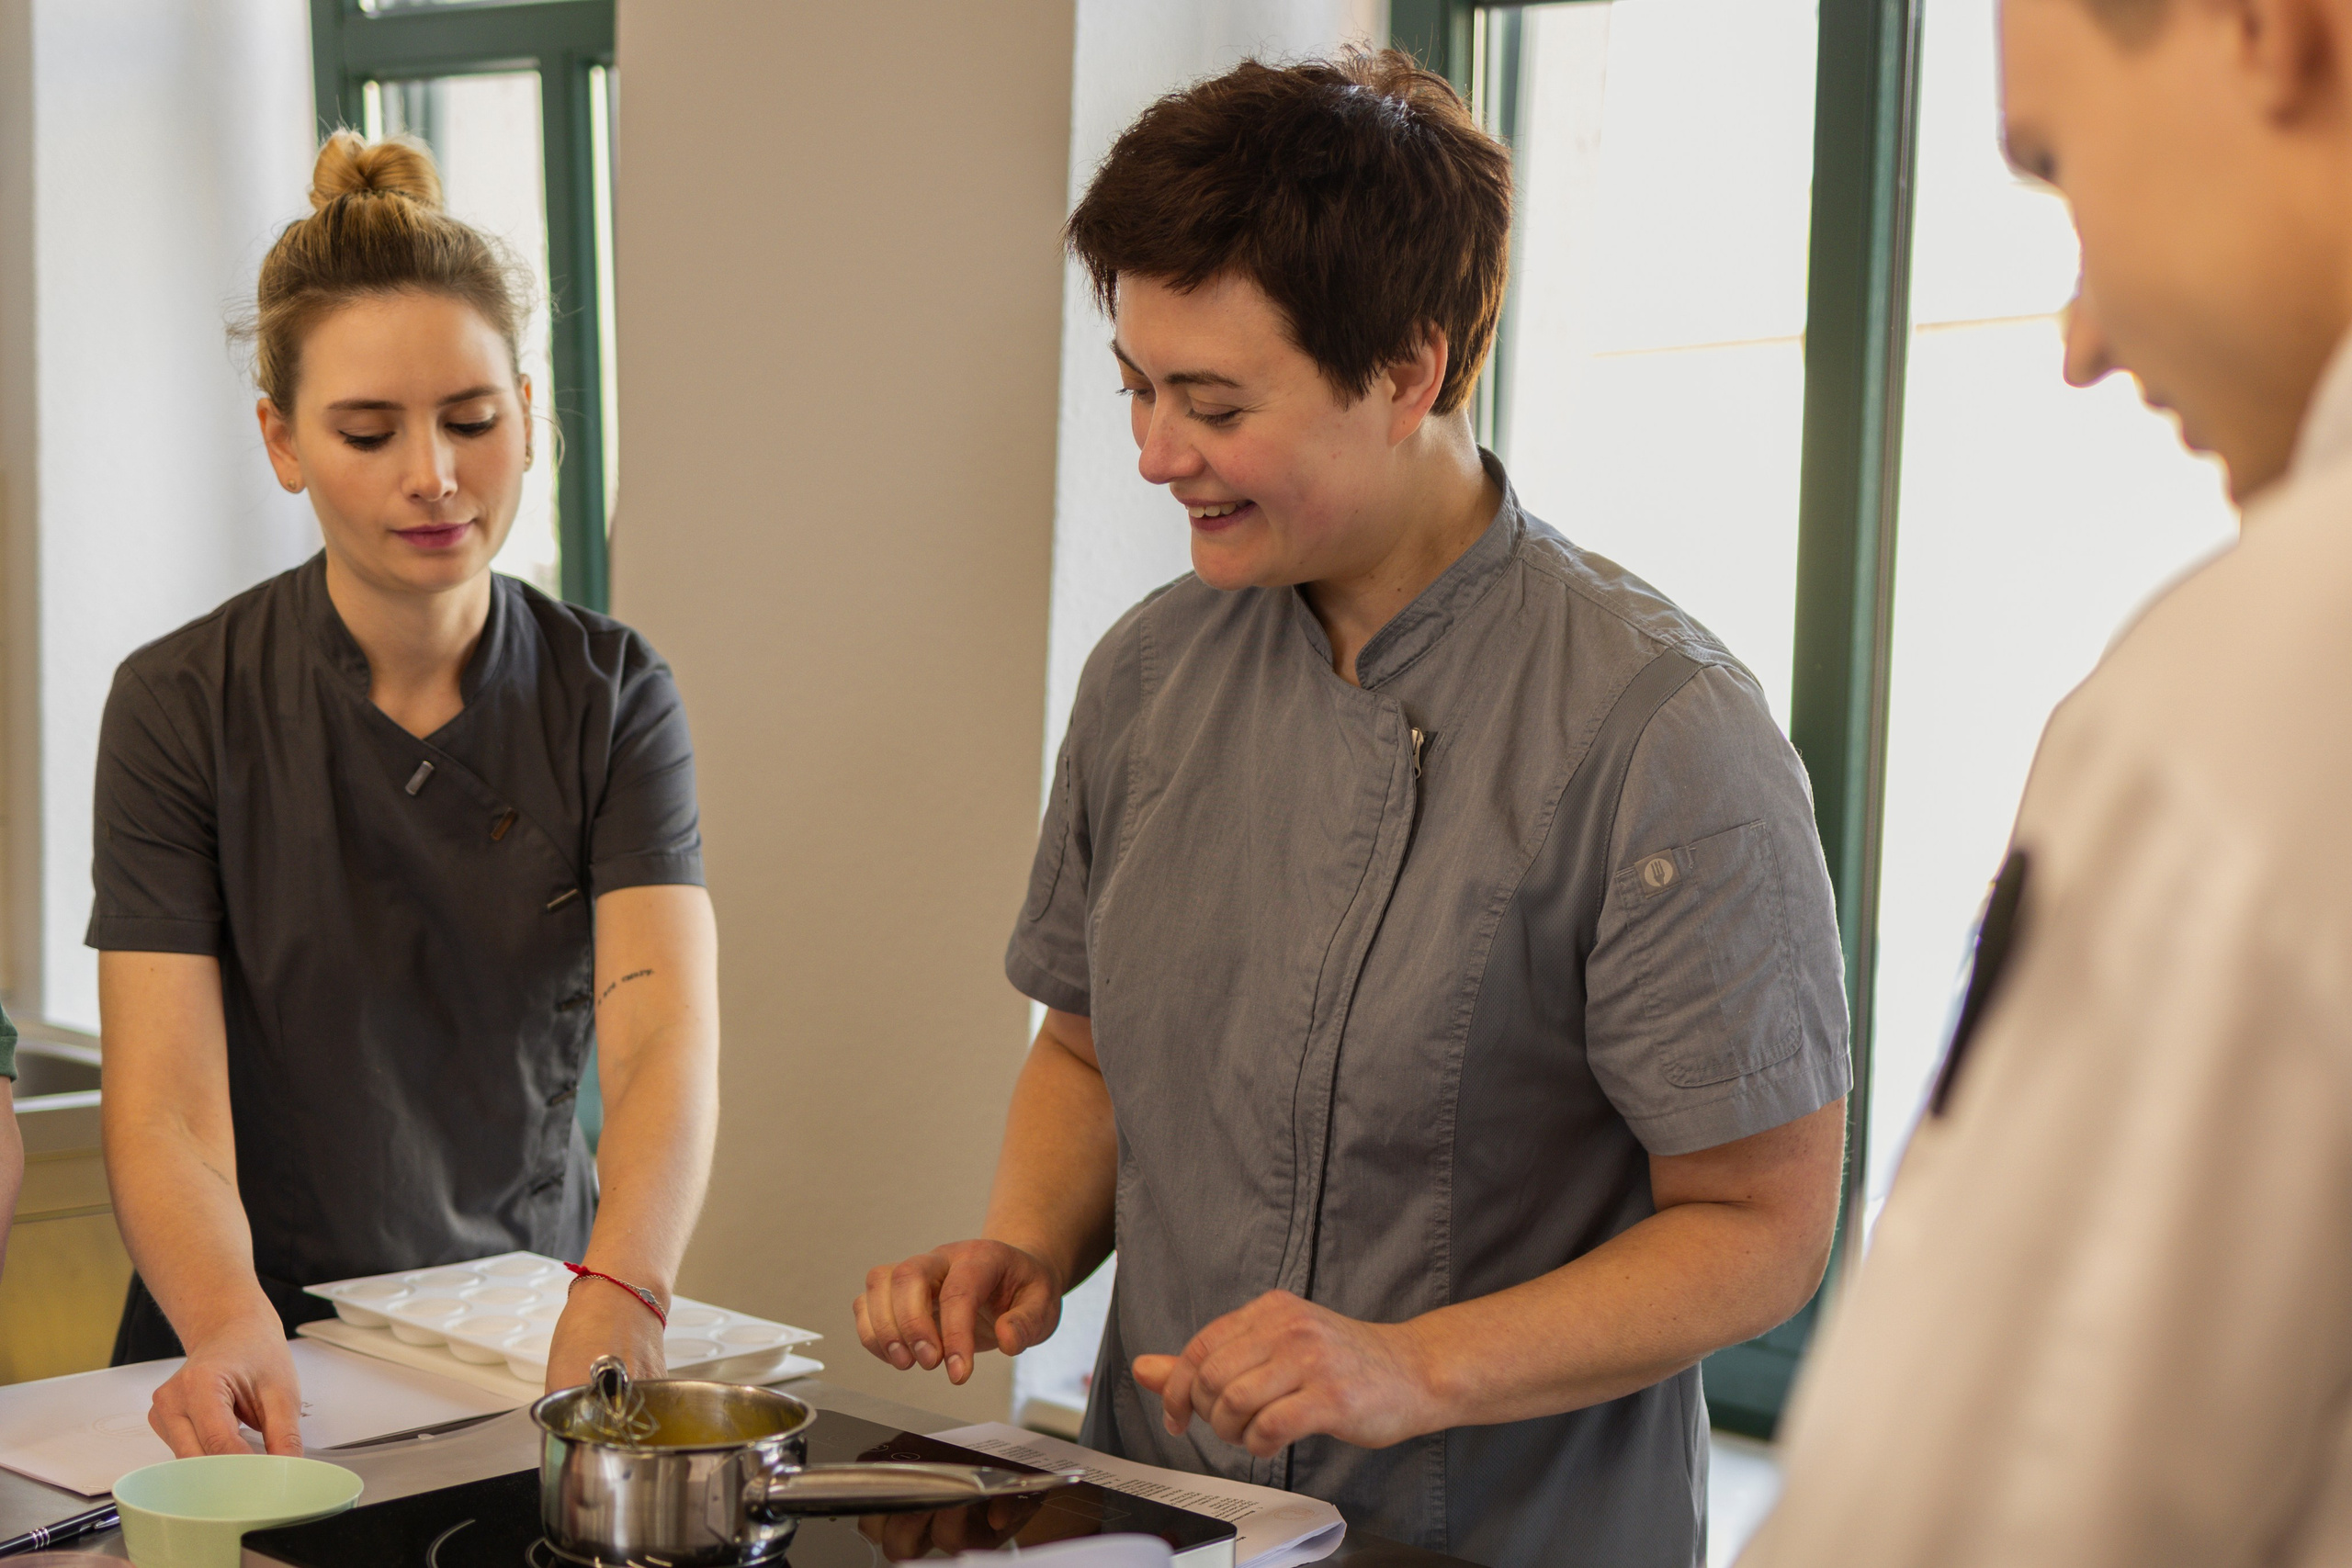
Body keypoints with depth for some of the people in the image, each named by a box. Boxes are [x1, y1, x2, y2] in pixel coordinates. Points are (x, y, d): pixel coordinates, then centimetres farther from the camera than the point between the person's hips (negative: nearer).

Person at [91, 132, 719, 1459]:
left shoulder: (612, 695, -1)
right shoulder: (181, 706, -6)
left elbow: (665, 1033, -15)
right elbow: (165, 1108, -14)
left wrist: (620, 1300, -35)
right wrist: (231, 1332, -34)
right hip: (262, 1358, -1)